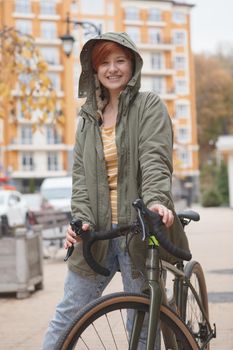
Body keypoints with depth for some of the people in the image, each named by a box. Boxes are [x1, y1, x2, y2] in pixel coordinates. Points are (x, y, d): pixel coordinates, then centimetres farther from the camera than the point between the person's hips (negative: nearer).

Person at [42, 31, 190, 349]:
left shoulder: (150, 106, 2)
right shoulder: (88, 118, 15)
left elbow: (155, 160, -12)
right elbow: (81, 173, 8)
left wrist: (156, 201, -31)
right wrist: (81, 217, -9)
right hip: (98, 232, 4)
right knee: (68, 315, 5)